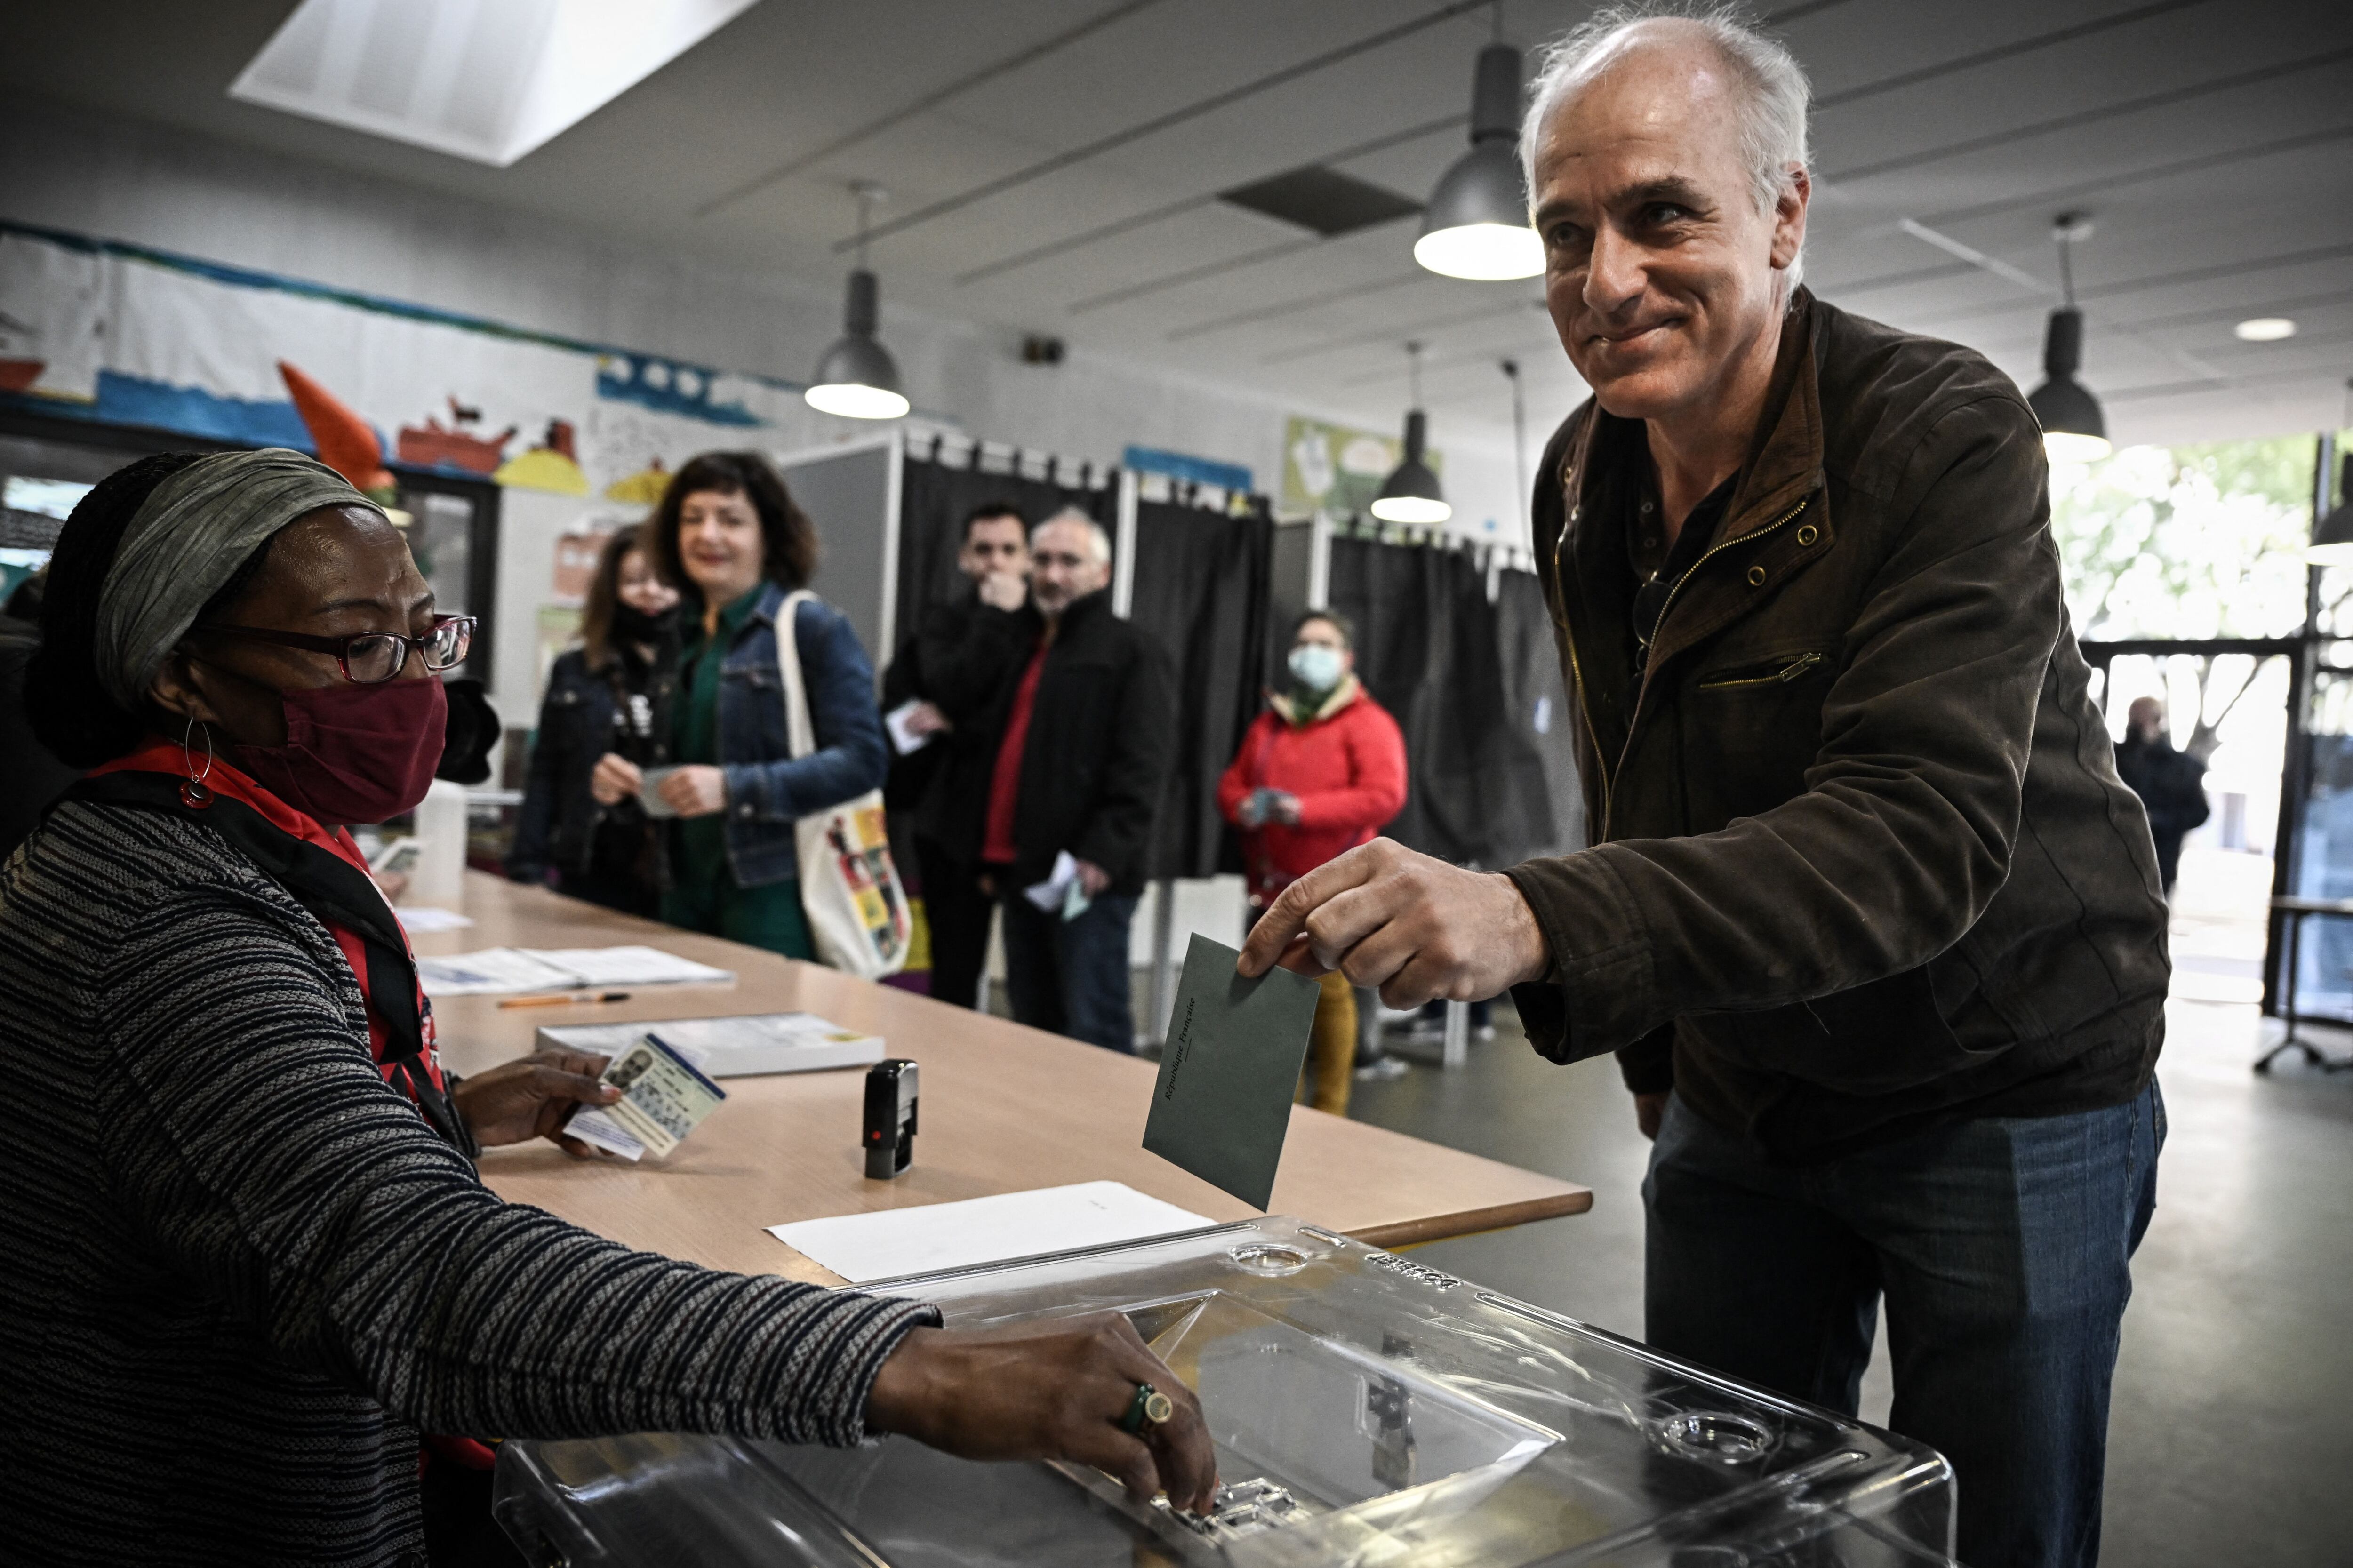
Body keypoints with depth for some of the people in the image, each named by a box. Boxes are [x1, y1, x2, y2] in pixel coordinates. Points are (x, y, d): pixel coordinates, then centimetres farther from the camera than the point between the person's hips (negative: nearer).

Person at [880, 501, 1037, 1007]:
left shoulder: (1044, 624, 4)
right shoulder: (945, 622, 9)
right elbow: (951, 692, -10)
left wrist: (959, 730, -7)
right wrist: (995, 618, -9)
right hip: (955, 819, 1)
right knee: (954, 973, 7)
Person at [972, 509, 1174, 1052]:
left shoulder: (1131, 653, -2)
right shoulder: (1029, 652, 23)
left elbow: (1140, 771, -14)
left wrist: (1104, 854, -23)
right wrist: (992, 855, 21)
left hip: (1089, 879, -8)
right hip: (1023, 874, 8)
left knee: (1094, 1030, -9)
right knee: (1034, 1026, 14)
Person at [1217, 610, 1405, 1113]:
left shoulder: (1368, 723, -4)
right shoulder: (1269, 722, 17)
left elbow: (1385, 795, -15)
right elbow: (1232, 780, 20)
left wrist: (1306, 810, -22)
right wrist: (1241, 806, -6)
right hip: (1272, 886, 6)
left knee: (1330, 992, -6)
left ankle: (1329, 1109, 4)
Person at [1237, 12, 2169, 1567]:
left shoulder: (1946, 437, -22)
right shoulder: (1584, 478, -2)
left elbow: (1921, 832, -35)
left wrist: (1539, 919, -48)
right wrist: (1655, 1060, 10)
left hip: (2001, 1097, -5)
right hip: (1738, 1098, 6)